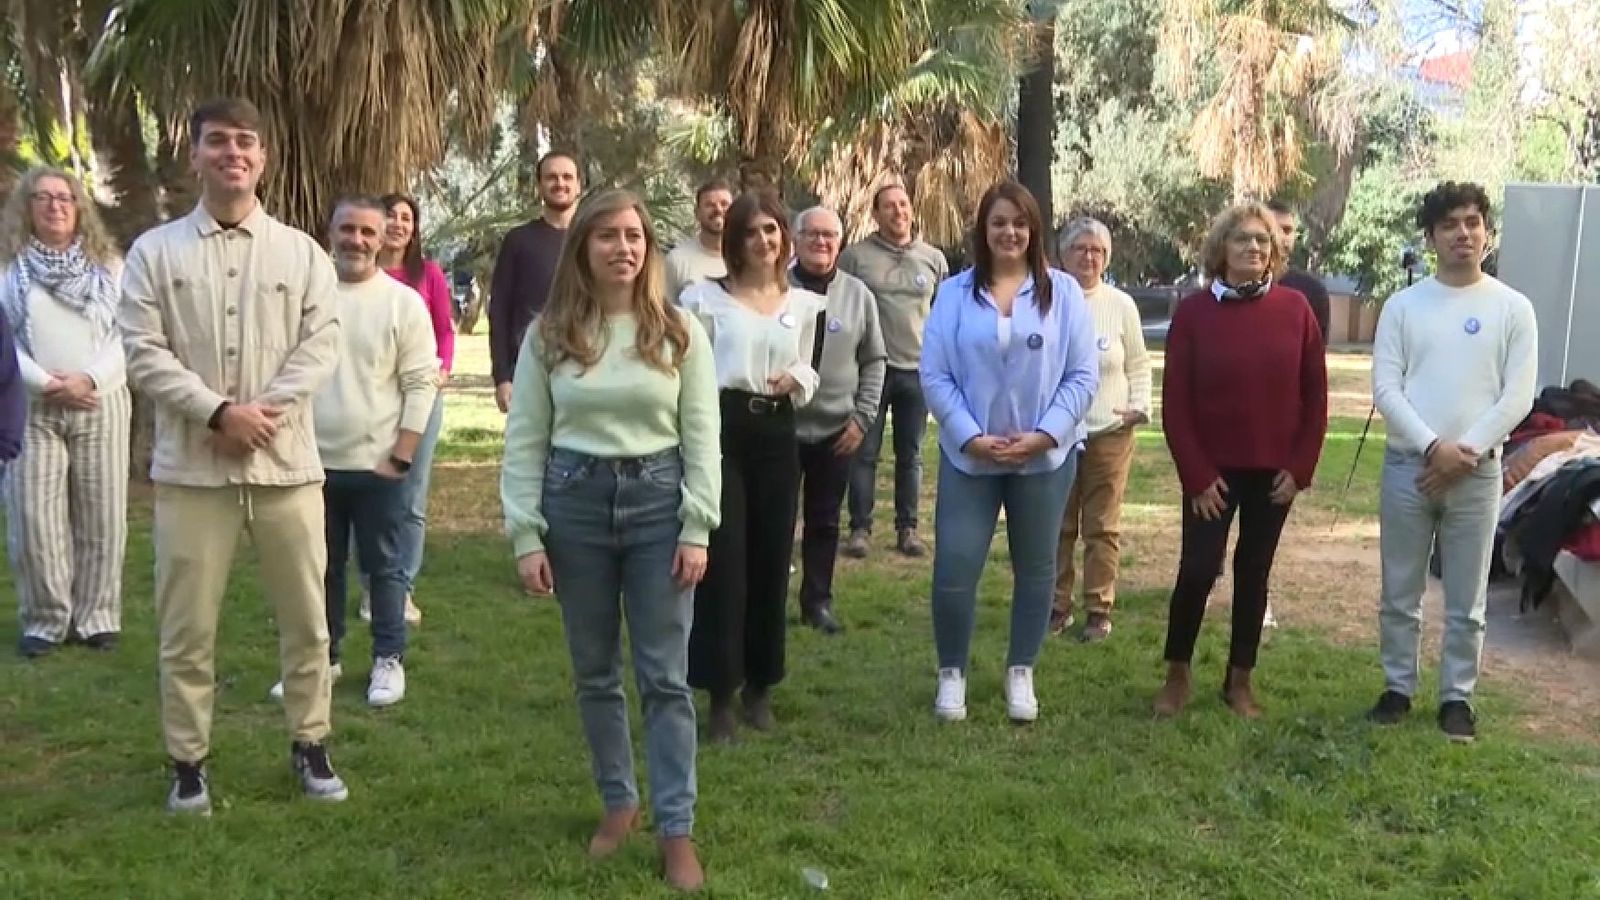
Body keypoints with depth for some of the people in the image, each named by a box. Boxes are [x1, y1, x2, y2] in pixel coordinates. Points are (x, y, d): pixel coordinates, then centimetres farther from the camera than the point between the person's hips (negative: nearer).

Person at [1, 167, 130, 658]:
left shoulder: (106, 263, 8)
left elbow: (126, 335, 1)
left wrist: (89, 379, -13)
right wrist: (47, 384, -14)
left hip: (101, 404, 1)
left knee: (101, 518, 2)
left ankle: (96, 617, 10)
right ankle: (45, 619, 8)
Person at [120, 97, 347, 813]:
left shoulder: (302, 252, 7)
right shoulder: (155, 251, 4)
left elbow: (322, 343, -1)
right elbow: (142, 352, -4)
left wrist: (265, 411, -13)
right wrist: (219, 411, -15)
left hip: (286, 463, 1)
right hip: (191, 466, -1)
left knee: (305, 616, 8)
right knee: (186, 625, 5)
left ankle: (310, 744, 24)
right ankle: (188, 760, 19)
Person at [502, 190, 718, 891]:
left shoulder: (680, 332, 0)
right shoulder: (549, 336, 1)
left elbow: (701, 437, -1)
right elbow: (524, 440, 1)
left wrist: (697, 529, -7)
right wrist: (526, 535, -5)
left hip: (657, 501, -1)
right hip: (575, 501, 1)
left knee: (665, 675, 1)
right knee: (594, 672, 11)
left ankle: (677, 829, 8)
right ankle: (618, 802, 29)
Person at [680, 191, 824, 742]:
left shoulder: (804, 304, 12)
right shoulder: (706, 298, 0)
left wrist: (797, 379, -2)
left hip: (777, 434, 4)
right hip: (721, 429, -4)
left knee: (771, 561, 9)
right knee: (723, 561, -5)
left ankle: (759, 685, 23)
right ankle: (721, 693, 5)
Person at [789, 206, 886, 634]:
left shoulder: (857, 294, 4)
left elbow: (873, 361, 8)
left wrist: (863, 417, 0)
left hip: (835, 430, 2)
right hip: (779, 426, -2)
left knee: (824, 521, 11)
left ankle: (818, 601, 22)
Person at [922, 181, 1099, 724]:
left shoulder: (1063, 292, -2)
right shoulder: (954, 293, -1)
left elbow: (1083, 374, -4)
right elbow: (934, 375, -4)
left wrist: (1045, 434, -14)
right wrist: (970, 437, -14)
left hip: (1045, 455, 1)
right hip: (969, 455, 0)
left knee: (1035, 570, 12)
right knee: (954, 570, -3)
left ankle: (1021, 674, 29)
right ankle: (951, 673, 18)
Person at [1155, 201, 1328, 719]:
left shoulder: (1295, 309, -1)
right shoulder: (1193, 312, -5)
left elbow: (1315, 395, 2)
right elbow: (1175, 402, -6)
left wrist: (1300, 467, -3)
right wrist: (1196, 474, -10)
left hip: (1274, 470, 2)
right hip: (1213, 470, -2)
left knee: (1254, 573, 9)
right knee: (1198, 570, -5)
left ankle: (1240, 680, 22)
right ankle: (1177, 675, 14)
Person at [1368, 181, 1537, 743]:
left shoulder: (1513, 308, 0)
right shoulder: (1403, 305, 2)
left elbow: (1518, 397, -5)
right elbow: (1384, 388, -3)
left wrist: (1464, 454, -13)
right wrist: (1433, 446, -15)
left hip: (1477, 475, -1)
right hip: (1407, 467, 1)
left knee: (1466, 601, 7)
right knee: (1400, 595, 10)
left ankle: (1457, 696, 20)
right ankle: (1398, 688, 23)